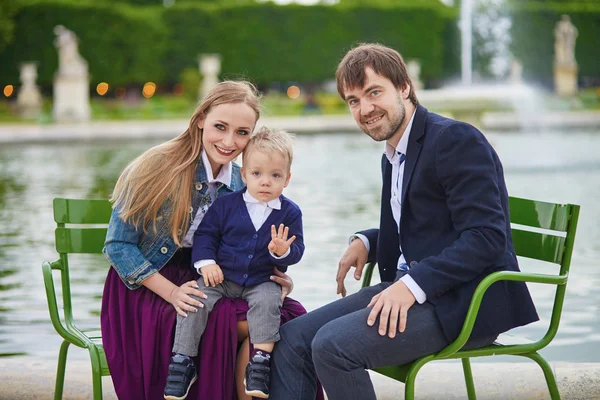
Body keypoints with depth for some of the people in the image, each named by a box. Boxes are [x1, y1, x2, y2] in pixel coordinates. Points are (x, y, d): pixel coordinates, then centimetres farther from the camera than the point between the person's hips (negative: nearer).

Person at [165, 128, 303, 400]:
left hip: (261, 282, -1)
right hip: (221, 277, 1)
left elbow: (296, 251, -2)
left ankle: (261, 360, -27)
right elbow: (205, 234, 4)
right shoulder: (226, 204, 1)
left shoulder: (290, 213, 1)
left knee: (267, 301, -32)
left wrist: (283, 251, -25)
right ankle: (182, 361, -15)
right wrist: (206, 262, -12)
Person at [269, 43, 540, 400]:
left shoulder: (456, 139, -13)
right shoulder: (393, 155, 16)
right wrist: (366, 242, 8)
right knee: (292, 338, -4)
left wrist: (414, 285, -26)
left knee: (332, 344, -25)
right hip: (410, 289, 9)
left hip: (465, 302, -9)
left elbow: (486, 236, -20)